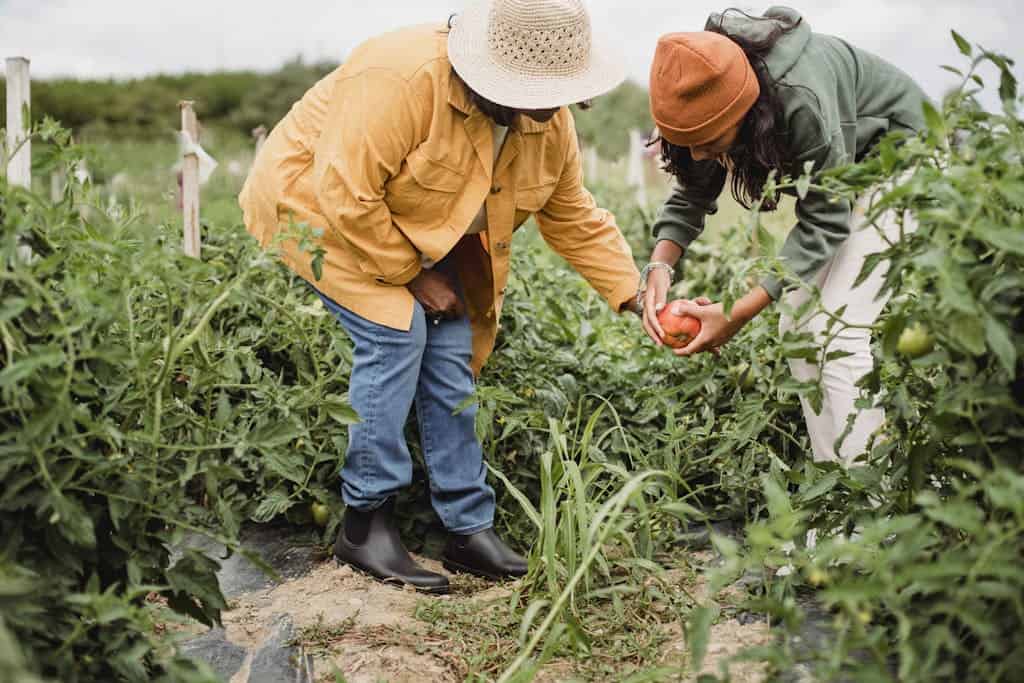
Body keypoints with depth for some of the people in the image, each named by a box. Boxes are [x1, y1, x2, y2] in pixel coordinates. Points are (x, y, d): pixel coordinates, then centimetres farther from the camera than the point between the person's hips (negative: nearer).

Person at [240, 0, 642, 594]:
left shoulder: (549, 123, -10)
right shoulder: (400, 80, -35)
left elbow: (576, 219, 0)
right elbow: (347, 195, -34)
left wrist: (635, 297, -8)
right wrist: (411, 275, -25)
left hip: (417, 233, 7)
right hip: (317, 202, -6)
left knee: (452, 351, -5)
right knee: (396, 332, -24)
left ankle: (470, 528, 4)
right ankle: (366, 523, -11)